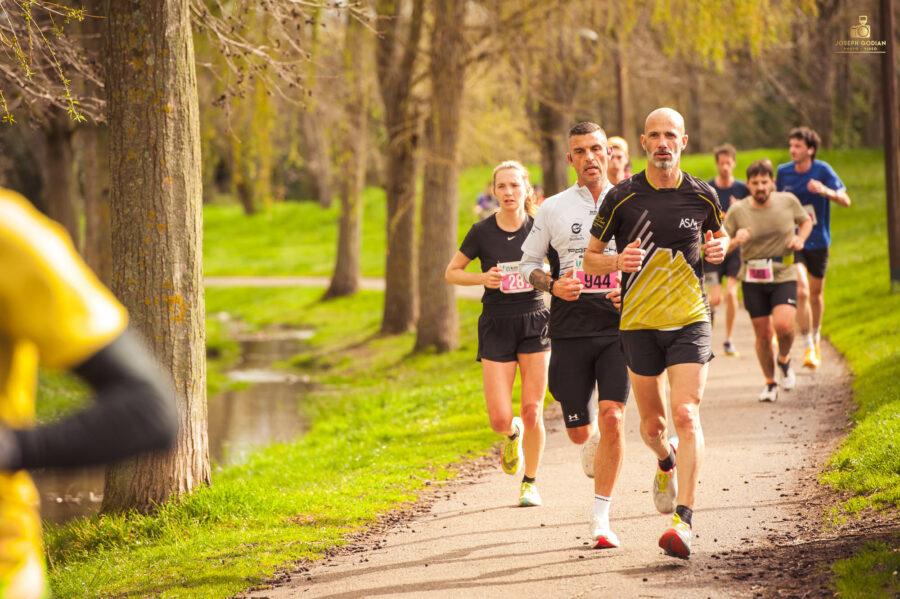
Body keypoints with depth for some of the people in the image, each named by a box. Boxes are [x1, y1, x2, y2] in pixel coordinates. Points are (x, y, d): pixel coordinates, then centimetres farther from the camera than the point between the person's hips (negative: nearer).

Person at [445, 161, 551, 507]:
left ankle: (530, 483, 16)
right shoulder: (482, 232, -2)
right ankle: (513, 434, 30)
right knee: (500, 420, -7)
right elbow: (451, 272, 8)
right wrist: (483, 278, -10)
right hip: (496, 326, 0)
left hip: (534, 323, 0)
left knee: (532, 413, -4)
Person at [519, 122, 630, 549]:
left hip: (618, 326, -1)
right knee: (578, 430, 5)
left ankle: (600, 518, -7)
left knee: (612, 418, -17)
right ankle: (591, 443, 46)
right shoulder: (553, 209, 6)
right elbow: (529, 262, 13)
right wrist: (553, 285, -7)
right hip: (569, 331, 1)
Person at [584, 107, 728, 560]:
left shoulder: (702, 196, 2)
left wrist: (720, 249, -2)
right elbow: (589, 258, 5)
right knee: (652, 423, 9)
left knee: (686, 414, -16)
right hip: (639, 323, 1)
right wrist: (618, 261, -16)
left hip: (690, 319, -1)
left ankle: (683, 521, -19)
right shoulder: (622, 197, -2)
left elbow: (718, 234, 22)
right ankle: (666, 462, 47)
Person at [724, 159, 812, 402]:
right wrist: (736, 241, -23)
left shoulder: (788, 201, -2)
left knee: (783, 325, -21)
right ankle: (770, 383, 24)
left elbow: (806, 221, 19)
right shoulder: (737, 211, -6)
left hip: (784, 276, 0)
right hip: (753, 281, 0)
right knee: (763, 334, 3)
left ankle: (784, 360, 12)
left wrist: (800, 238, -2)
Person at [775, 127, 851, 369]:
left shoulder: (822, 170, -8)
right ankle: (808, 347, -13)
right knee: (801, 292, -19)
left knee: (816, 294, 15)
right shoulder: (783, 172, -2)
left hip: (818, 242, 1)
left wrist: (825, 191, -31)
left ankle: (816, 338, 40)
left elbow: (845, 201, -12)